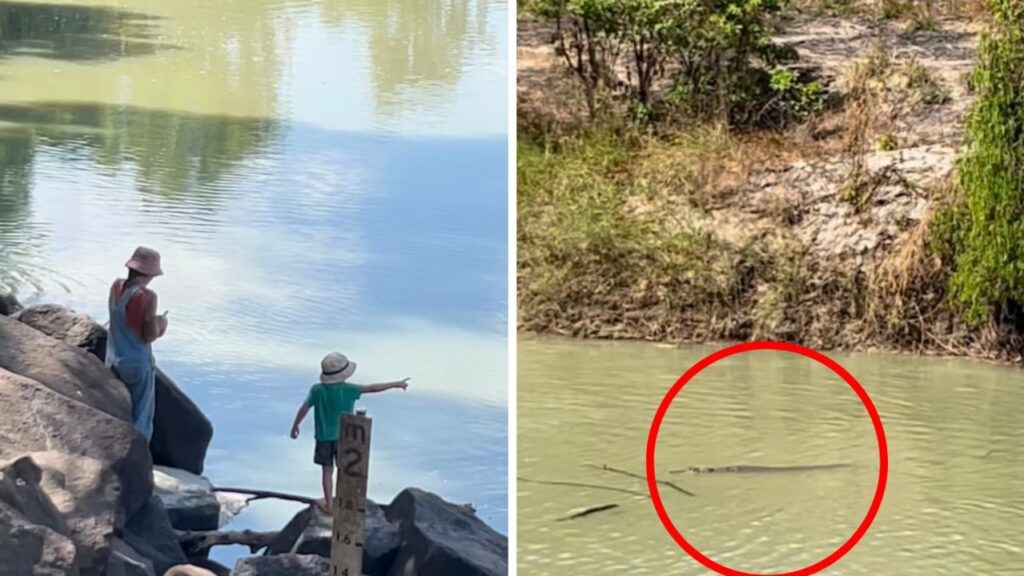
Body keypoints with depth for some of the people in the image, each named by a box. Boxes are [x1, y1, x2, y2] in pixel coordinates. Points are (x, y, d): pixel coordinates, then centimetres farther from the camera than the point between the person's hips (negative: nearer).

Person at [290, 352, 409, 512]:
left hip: (324, 437, 1)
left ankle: (328, 504, 17)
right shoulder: (348, 389, -15)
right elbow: (373, 388, -11)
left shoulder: (317, 390, -9)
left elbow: (304, 409, -2)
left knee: (327, 470, 13)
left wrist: (295, 426, 14)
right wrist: (395, 384, -2)